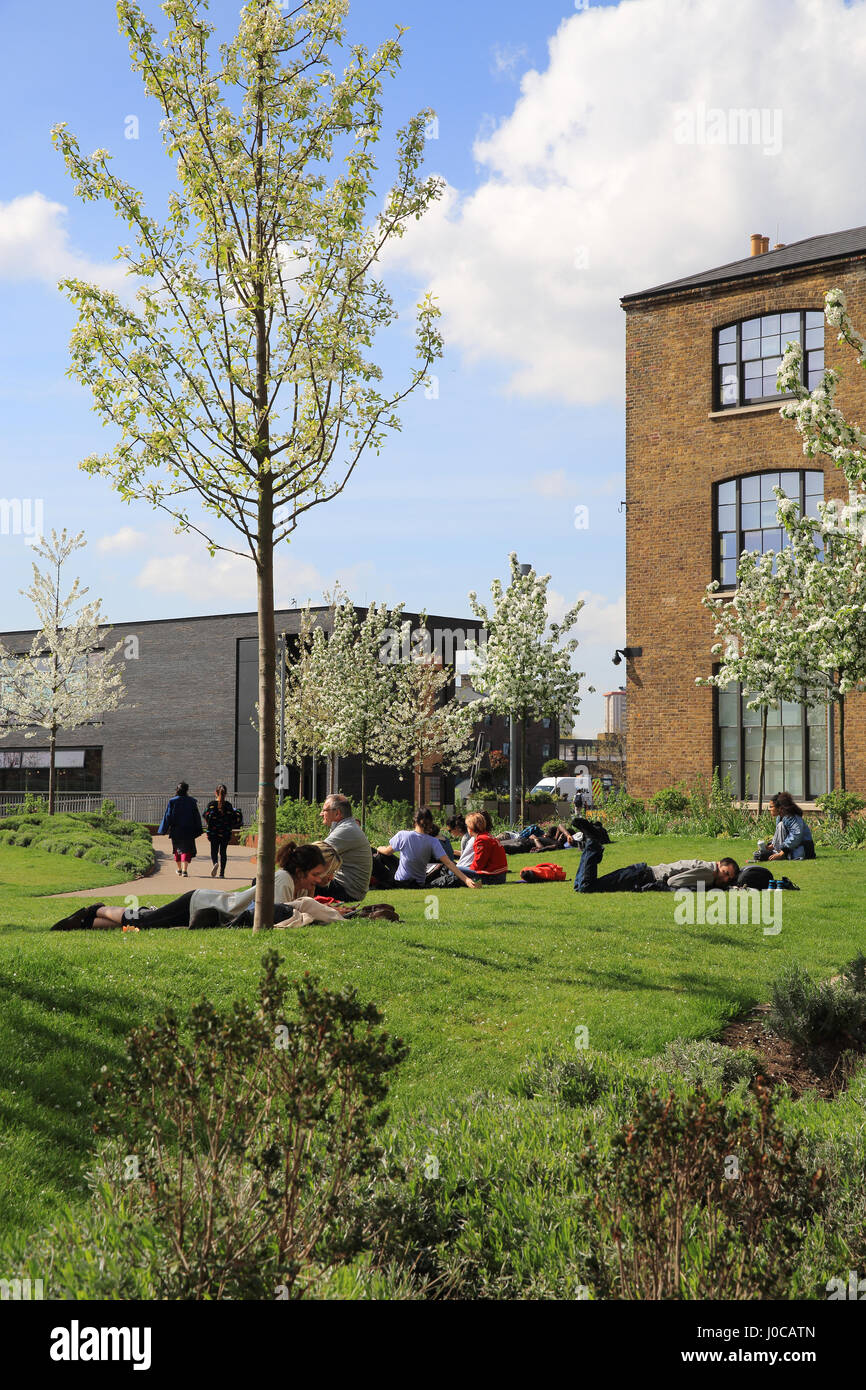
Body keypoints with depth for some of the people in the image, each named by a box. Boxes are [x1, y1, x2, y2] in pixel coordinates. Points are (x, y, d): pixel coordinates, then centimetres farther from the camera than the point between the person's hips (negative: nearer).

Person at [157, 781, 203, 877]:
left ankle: (179, 869, 31)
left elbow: (168, 816, -5)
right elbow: (196, 816, 0)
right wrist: (198, 831, 8)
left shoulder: (172, 801, -6)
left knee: (177, 849, 19)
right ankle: (184, 871, -15)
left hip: (175, 830, 1)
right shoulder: (192, 801, -4)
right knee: (186, 850, 1)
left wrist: (164, 830, 1)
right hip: (188, 831, -1)